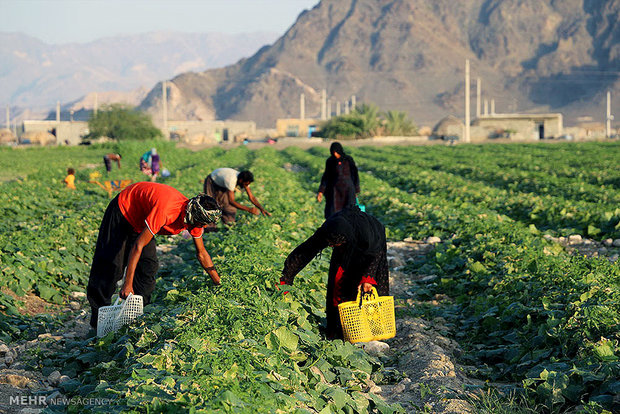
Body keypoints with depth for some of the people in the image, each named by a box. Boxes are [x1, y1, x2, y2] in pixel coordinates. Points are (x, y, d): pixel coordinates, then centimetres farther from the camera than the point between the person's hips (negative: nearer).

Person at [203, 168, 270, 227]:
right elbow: (231, 201, -44)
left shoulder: (244, 180, -23)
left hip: (222, 184, 6)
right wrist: (249, 209, -47)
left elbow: (251, 197, -16)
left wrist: (261, 209, -30)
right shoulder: (231, 181, -44)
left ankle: (230, 225, 10)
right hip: (211, 182, -6)